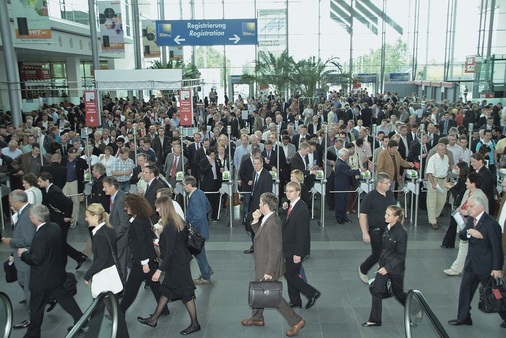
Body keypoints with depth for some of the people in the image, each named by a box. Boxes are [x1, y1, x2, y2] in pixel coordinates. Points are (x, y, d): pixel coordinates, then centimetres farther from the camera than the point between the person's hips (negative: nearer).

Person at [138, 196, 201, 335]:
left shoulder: (169, 226, -25)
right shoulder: (177, 220, 3)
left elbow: (170, 252, -25)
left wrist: (159, 269, -22)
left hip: (178, 264, -10)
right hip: (179, 261, 10)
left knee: (186, 293, 4)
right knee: (166, 290, 18)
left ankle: (195, 324, 18)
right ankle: (154, 319, 31)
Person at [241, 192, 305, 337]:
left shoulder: (272, 223, -30)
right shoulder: (266, 219, 0)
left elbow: (275, 250, -28)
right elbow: (259, 233, 15)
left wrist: (269, 271, -23)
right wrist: (256, 220, -1)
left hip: (269, 267, -10)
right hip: (262, 265, 10)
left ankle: (296, 321, 15)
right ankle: (257, 318, 44)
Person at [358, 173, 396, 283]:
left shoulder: (390, 194, 2)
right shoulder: (370, 196, -16)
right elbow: (362, 215, -14)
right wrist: (365, 233, -17)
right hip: (376, 231, -5)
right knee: (377, 255, 3)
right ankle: (362, 270, 29)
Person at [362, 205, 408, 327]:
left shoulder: (401, 233, -22)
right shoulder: (387, 228, -1)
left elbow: (401, 256, -19)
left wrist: (388, 267, -23)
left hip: (396, 268, -6)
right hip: (384, 265, 7)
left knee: (398, 293, 12)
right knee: (376, 291, 4)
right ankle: (374, 320, 14)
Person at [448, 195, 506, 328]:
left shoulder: (491, 223, -21)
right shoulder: (470, 219, 4)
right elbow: (461, 235, 1)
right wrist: (469, 231, -22)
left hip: (486, 265, -7)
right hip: (471, 262, 7)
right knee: (465, 289, 11)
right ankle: (463, 317, 23)